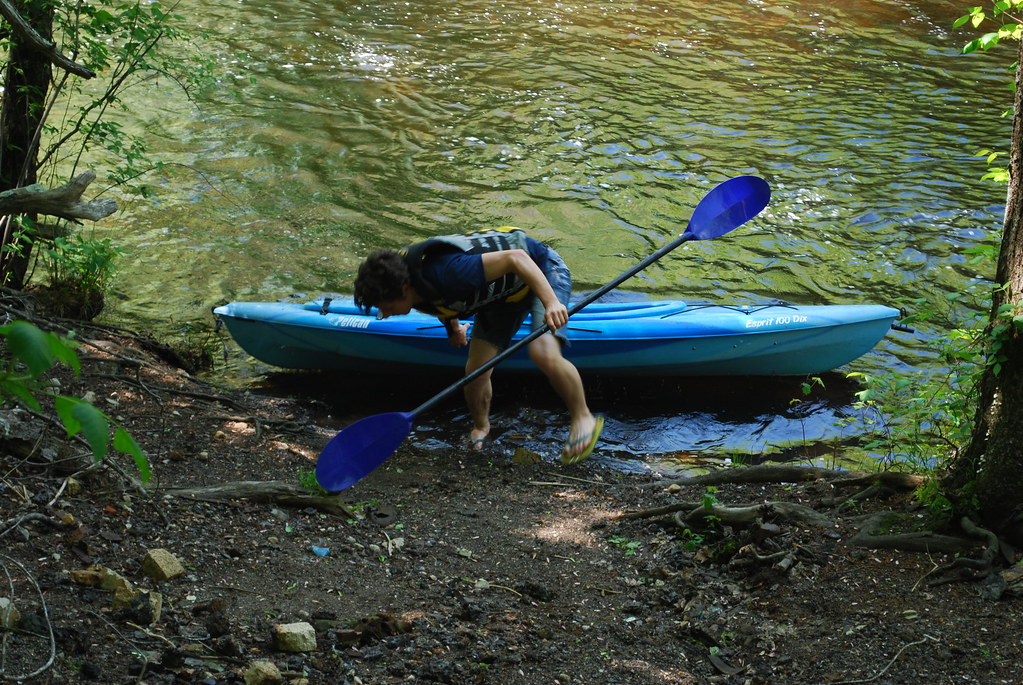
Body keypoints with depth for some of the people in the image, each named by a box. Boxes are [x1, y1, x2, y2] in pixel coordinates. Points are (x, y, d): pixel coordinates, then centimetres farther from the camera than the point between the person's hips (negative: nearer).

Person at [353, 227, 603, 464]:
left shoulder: (448, 273, -41)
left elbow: (516, 258, -41)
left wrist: (551, 302, -47)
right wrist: (452, 326, 23)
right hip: (500, 294, 7)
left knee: (543, 354, -29)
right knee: (475, 372, -3)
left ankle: (583, 418, -6)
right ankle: (481, 427, 27)